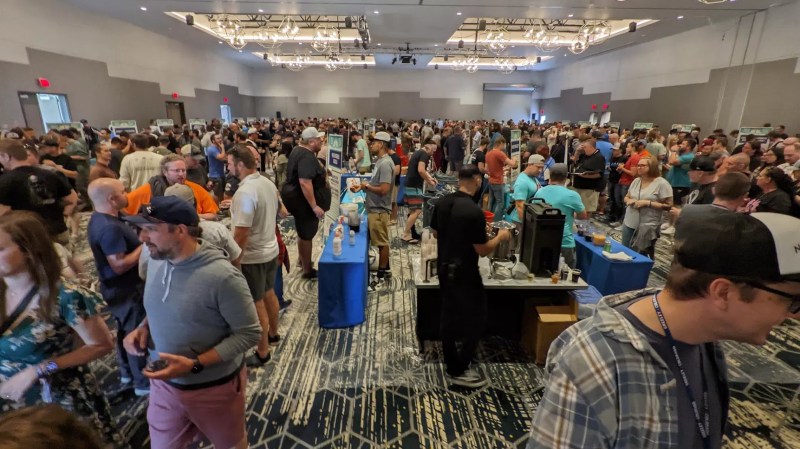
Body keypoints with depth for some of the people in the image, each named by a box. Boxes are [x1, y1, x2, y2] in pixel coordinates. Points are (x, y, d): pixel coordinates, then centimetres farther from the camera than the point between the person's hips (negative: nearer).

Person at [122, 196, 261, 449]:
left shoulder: (222, 277, -30)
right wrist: (143, 328, -7)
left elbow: (249, 333, -24)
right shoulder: (156, 263, -6)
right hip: (165, 385, 6)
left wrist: (194, 365, -28)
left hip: (215, 387, -5)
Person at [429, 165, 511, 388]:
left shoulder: (442, 203, -1)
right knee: (473, 321, 8)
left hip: (444, 270, 8)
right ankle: (458, 371, 18)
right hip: (464, 275, -8)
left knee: (450, 318, 19)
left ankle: (452, 366, 34)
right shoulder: (474, 212, -24)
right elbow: (483, 251, -18)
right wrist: (500, 236, -2)